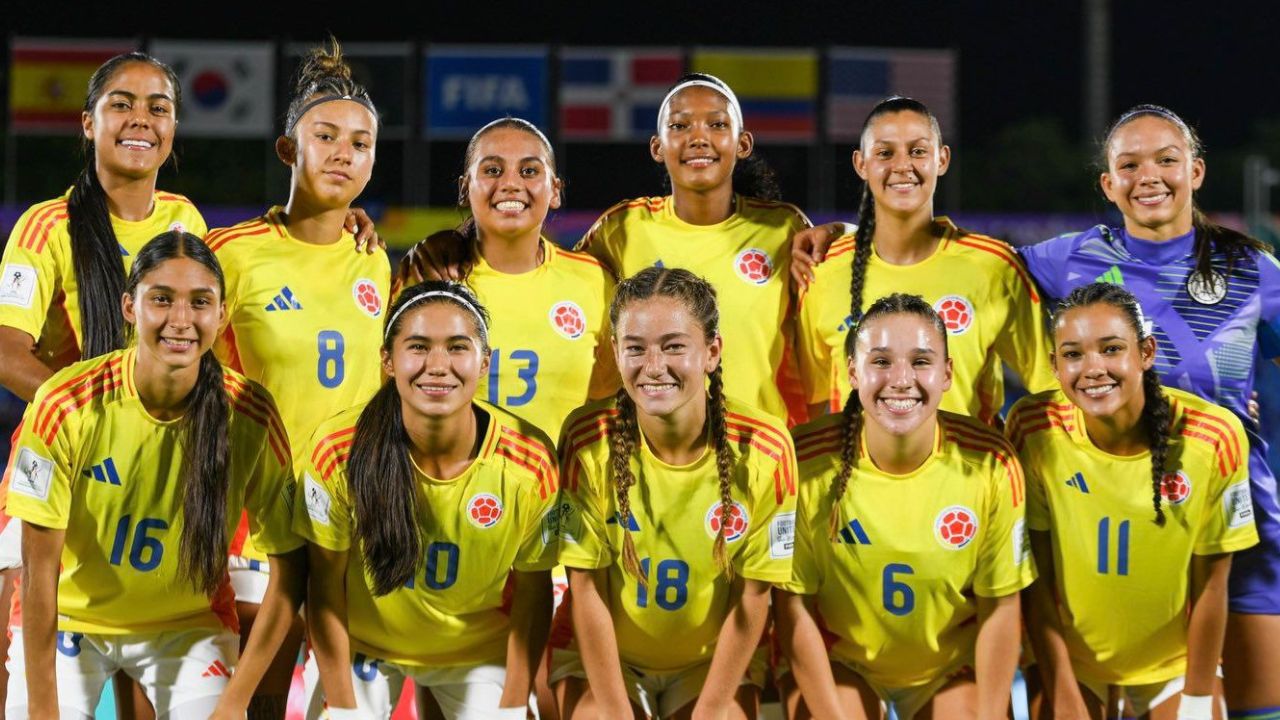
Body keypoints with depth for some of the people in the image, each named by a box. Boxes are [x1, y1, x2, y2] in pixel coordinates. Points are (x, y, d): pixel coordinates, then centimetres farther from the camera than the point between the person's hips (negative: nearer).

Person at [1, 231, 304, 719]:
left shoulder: (251, 416, -20)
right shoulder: (65, 405, -25)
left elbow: (289, 564, -13)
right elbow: (40, 568, -19)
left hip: (189, 625, 1)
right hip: (68, 620, -1)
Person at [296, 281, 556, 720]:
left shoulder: (531, 463, -24)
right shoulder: (338, 451, -26)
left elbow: (533, 592, -10)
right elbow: (326, 585, -13)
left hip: (478, 652, 1)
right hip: (362, 644, -1)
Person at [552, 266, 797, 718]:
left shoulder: (764, 448, -18)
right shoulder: (588, 439, -18)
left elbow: (752, 596, -10)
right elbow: (587, 589, -13)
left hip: (715, 659, 0)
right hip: (602, 654, 0)